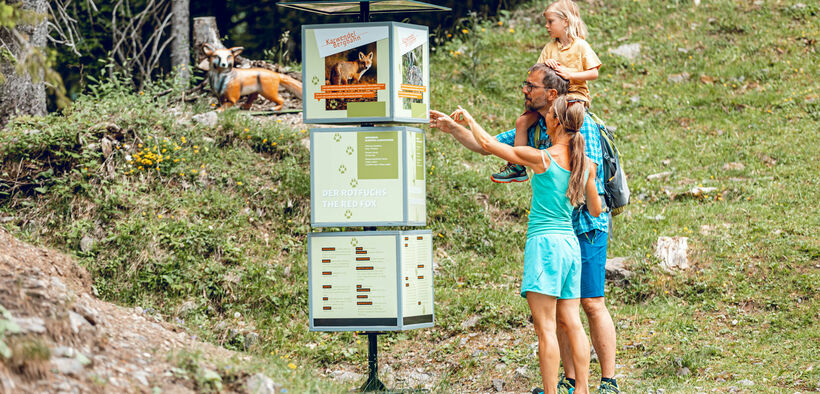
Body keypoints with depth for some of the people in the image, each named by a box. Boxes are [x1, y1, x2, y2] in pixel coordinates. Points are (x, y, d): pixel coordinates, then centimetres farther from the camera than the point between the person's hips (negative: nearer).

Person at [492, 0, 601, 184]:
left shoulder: (580, 45, -3)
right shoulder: (550, 47, 13)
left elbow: (593, 73, -8)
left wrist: (569, 74, -18)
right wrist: (545, 65, -9)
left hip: (575, 93, -6)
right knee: (522, 121, -8)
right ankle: (517, 167, -3)